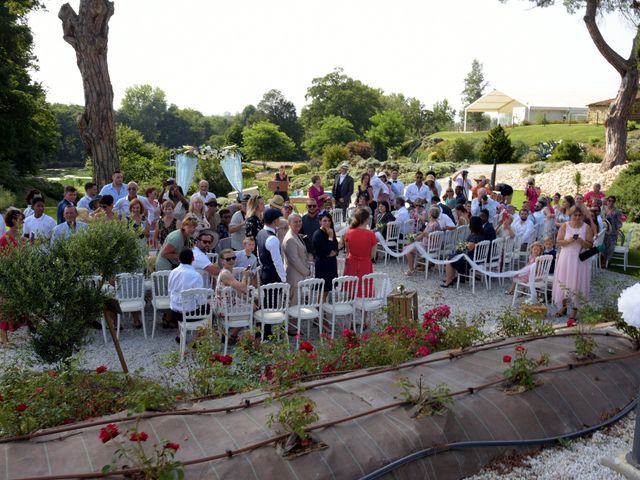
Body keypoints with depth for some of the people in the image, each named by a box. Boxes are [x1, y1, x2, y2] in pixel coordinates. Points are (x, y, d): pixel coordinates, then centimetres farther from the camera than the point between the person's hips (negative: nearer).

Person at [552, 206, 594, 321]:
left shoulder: (586, 228, -1)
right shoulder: (565, 226, 1)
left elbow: (590, 245, -1)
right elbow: (558, 242, -2)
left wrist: (582, 242, -20)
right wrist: (568, 240, -19)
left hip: (580, 260, -1)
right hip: (566, 259, 1)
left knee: (577, 283, 1)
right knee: (563, 283, 6)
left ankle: (574, 310, 9)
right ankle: (563, 306, 22)